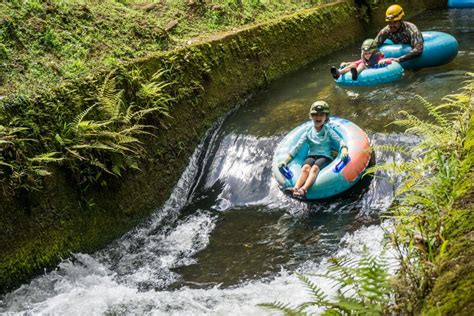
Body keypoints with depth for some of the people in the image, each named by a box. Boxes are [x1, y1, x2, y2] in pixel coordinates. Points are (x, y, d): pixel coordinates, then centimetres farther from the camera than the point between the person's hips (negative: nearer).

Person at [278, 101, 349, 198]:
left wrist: (344, 150, -26)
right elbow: (297, 146, 7)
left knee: (315, 168, -35)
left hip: (325, 157, -2)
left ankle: (303, 189, -59)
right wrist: (286, 160, -3)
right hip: (311, 156, 2)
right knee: (305, 167, -33)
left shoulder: (328, 131, 10)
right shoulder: (308, 132, 14)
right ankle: (295, 188, -57)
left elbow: (340, 141, -2)